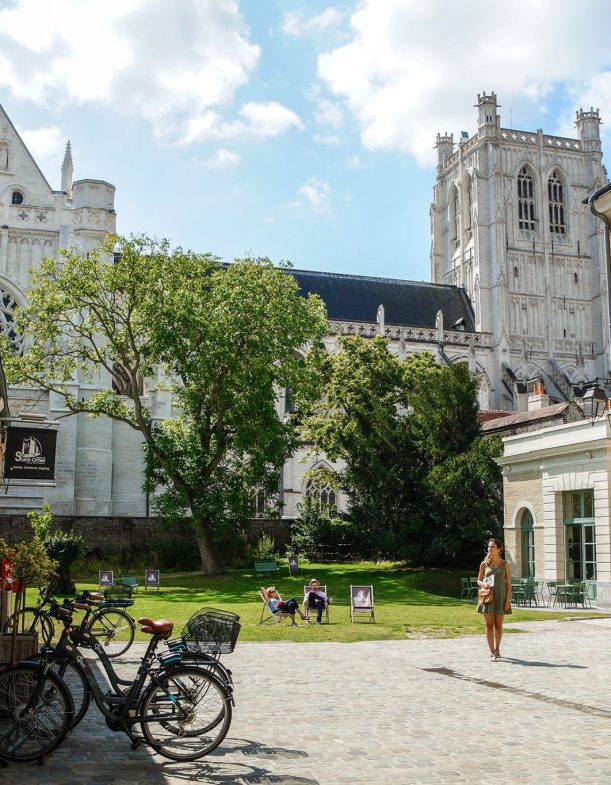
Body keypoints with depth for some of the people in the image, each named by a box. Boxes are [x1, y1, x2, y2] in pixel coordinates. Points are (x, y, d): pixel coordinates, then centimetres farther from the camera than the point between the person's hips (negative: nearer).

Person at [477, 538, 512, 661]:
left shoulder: (504, 564, 2)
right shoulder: (484, 564, 5)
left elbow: (508, 582, 1)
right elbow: (478, 580, 11)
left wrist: (508, 599, -5)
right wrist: (483, 584, -13)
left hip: (500, 597, -1)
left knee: (498, 625, 7)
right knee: (489, 625, -1)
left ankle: (497, 649, 26)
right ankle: (492, 653, 3)